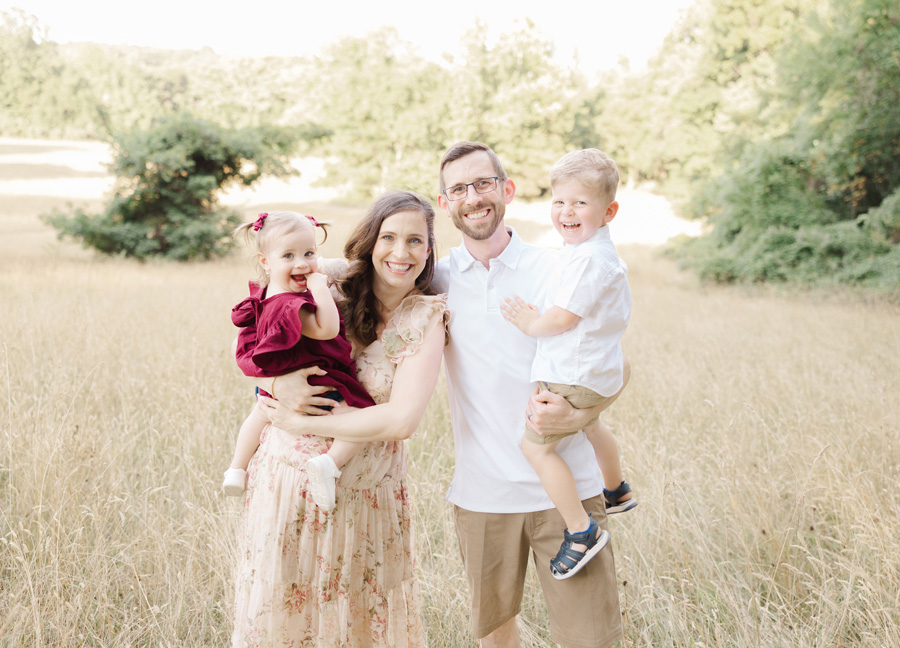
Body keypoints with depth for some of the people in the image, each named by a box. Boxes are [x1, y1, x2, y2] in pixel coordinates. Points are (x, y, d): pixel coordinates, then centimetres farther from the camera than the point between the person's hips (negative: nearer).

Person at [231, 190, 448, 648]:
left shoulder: (426, 318, -8)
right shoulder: (331, 282, -4)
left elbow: (401, 420, -18)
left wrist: (300, 424, -17)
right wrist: (277, 382, -20)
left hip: (363, 492, -1)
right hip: (286, 476, 1)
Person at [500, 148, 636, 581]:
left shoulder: (587, 258, -23)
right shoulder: (600, 253, 11)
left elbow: (563, 317, -25)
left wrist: (531, 323, -8)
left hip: (575, 377, -11)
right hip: (602, 370, 11)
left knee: (535, 445, -12)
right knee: (587, 424, 36)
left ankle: (581, 531, -13)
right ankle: (616, 492, 58)